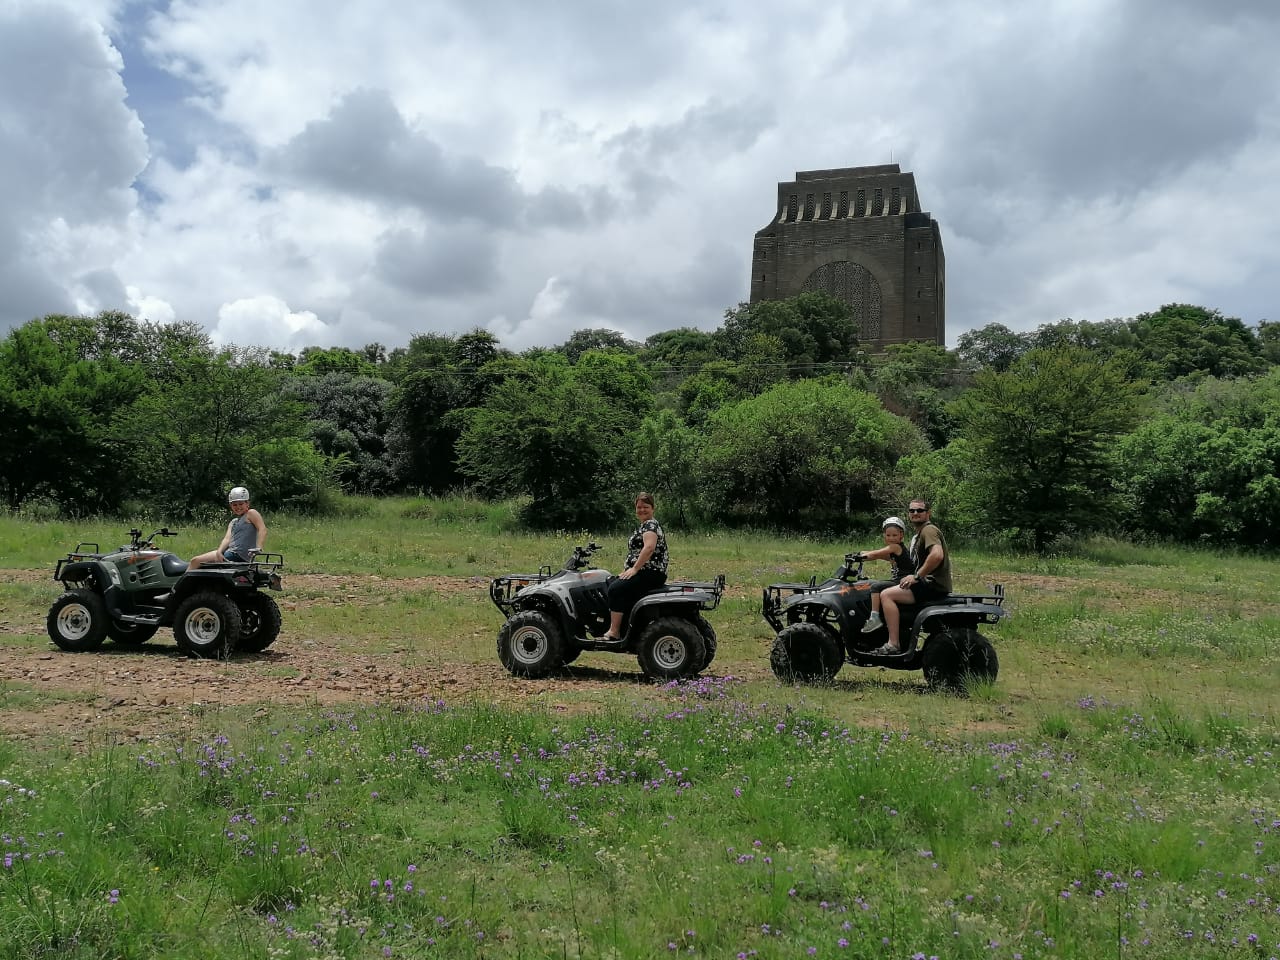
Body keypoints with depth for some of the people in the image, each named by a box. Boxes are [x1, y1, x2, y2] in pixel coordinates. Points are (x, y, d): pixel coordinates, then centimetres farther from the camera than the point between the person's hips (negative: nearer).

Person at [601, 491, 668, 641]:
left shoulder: (650, 524, -8)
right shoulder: (644, 526, 23)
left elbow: (649, 547, -24)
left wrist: (634, 569, -22)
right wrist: (630, 570, 15)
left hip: (652, 573, -11)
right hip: (643, 572, 11)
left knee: (616, 588, -24)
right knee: (609, 584, 6)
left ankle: (614, 632, -27)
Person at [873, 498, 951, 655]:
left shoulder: (929, 530, -11)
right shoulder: (918, 535, 21)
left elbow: (937, 555, -29)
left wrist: (917, 576, -23)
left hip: (934, 585, -11)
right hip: (929, 583, 11)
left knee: (886, 595, -20)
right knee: (888, 593, 23)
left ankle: (893, 644, -22)